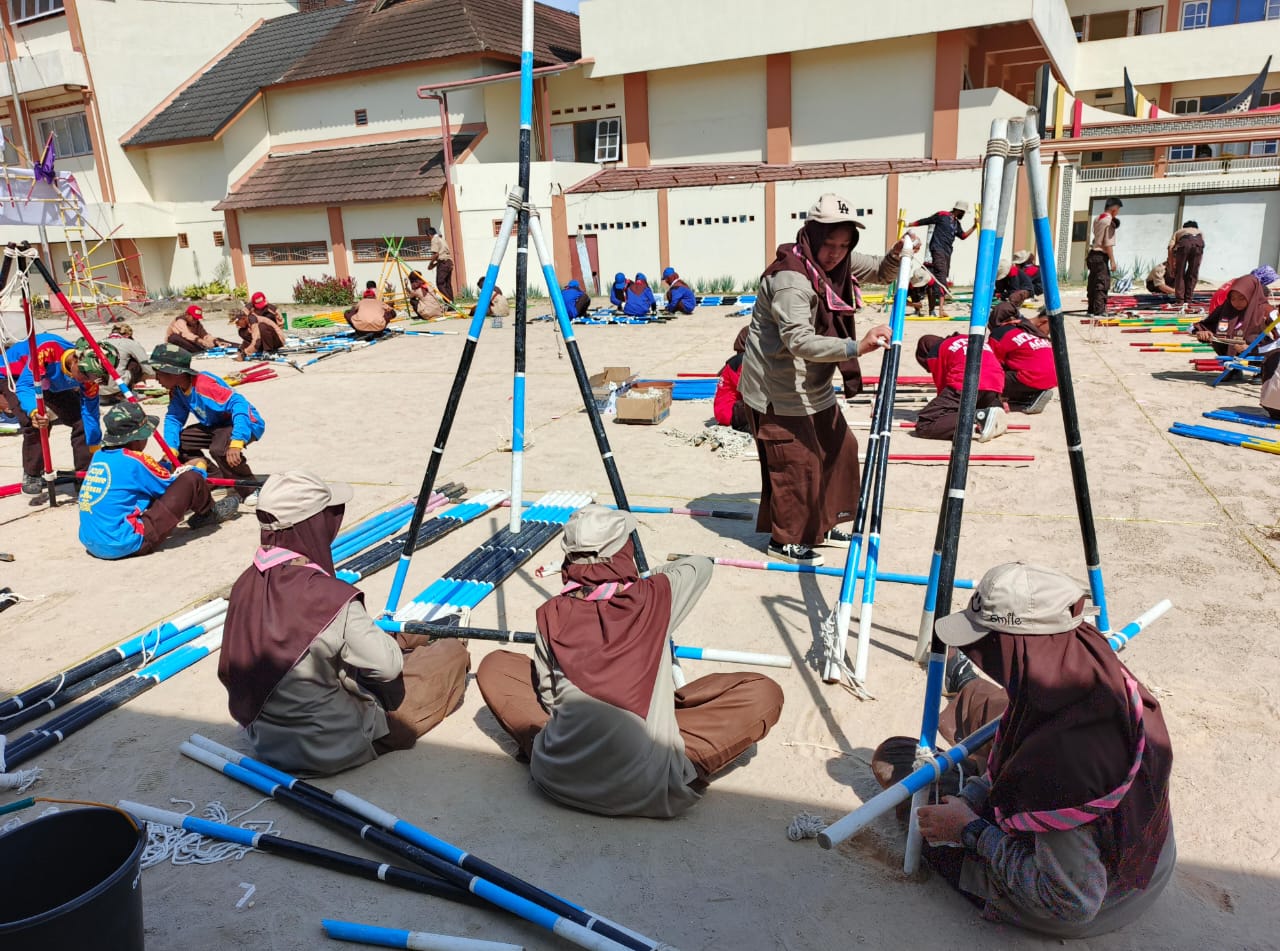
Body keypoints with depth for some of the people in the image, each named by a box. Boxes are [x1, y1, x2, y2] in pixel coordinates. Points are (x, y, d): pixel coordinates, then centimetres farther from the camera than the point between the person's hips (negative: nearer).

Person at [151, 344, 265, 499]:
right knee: (179, 441, 2)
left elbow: (239, 404, -38)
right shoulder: (176, 390, 0)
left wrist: (236, 443, -48)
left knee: (220, 448, -36)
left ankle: (253, 489, -15)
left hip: (246, 422, -10)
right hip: (216, 426, 10)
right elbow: (173, 418, 0)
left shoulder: (203, 384, -28)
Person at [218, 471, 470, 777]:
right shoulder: (329, 597, -31)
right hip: (332, 750, -7)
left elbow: (230, 672, 3)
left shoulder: (246, 584, -9)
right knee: (453, 653, 6)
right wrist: (384, 635, 0)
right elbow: (388, 666, -22)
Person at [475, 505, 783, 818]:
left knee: (494, 666, 22)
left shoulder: (551, 615, 3)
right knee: (764, 692, 9)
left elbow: (547, 695, 12)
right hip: (648, 791, -1)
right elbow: (701, 566, 22)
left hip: (558, 779, 1)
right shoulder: (655, 598, 0)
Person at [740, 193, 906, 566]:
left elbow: (882, 273, 16)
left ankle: (821, 525, 30)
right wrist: (856, 347, -44)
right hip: (777, 389, -10)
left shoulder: (838, 263, 3)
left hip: (814, 385, 10)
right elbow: (799, 341, -35)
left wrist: (899, 254, -6)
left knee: (839, 447, 14)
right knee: (795, 462, -5)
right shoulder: (790, 278, -26)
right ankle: (784, 539, 14)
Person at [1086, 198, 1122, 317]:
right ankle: (1099, 311, -11)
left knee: (1093, 284, 11)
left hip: (1093, 254, 8)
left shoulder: (1097, 219, 13)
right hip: (1101, 256, -8)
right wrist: (1112, 260, -13)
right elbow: (1108, 243, -15)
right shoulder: (1109, 221, -11)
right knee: (1102, 284, -8)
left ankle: (1092, 310, 15)